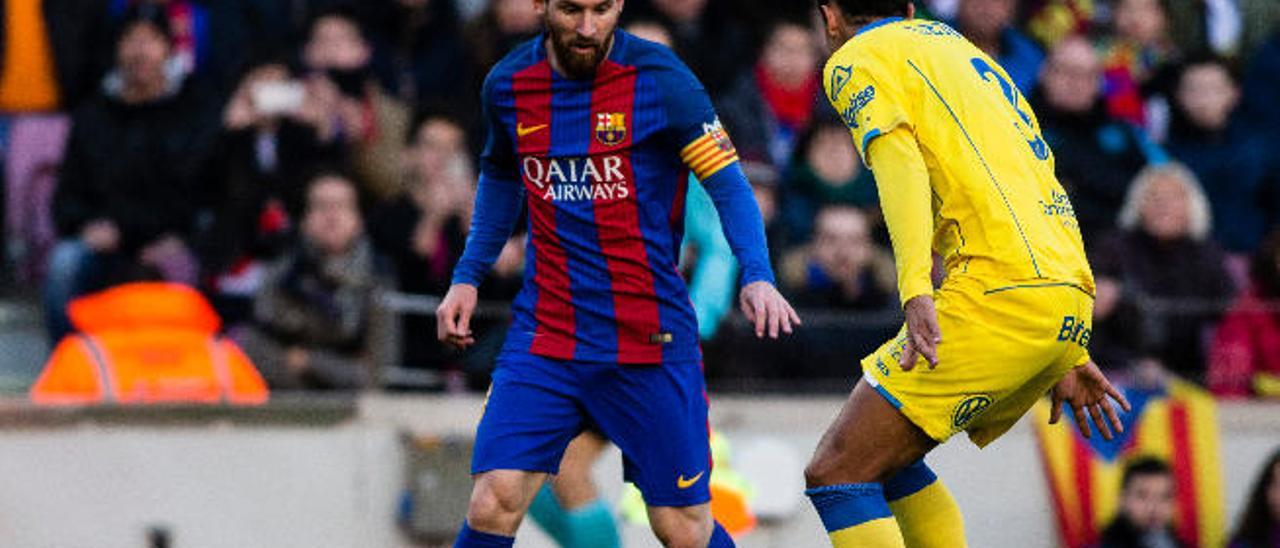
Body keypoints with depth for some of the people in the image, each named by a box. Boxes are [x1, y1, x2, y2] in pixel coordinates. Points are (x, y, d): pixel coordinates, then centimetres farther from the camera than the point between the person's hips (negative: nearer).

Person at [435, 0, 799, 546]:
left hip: (650, 338, -2)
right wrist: (467, 277, 17)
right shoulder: (508, 85, 4)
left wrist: (757, 276, -22)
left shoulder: (659, 78, -8)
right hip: (543, 333, 3)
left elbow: (728, 183, -7)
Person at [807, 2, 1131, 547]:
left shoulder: (858, 59, 7)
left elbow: (898, 161, -13)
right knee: (885, 459, 20)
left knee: (836, 473, -8)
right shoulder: (961, 48, 31)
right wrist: (1068, 357, 30)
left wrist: (915, 291, -26)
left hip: (999, 295, -8)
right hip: (1070, 299, 8)